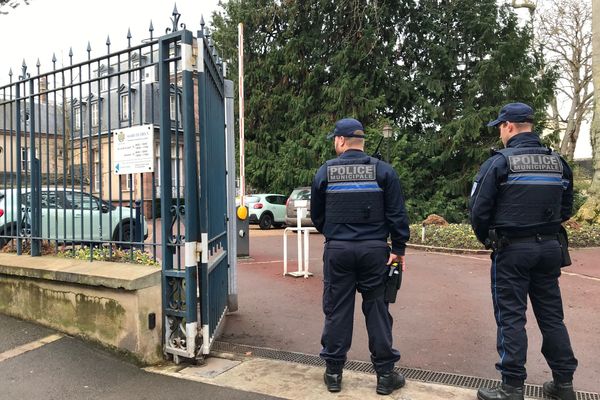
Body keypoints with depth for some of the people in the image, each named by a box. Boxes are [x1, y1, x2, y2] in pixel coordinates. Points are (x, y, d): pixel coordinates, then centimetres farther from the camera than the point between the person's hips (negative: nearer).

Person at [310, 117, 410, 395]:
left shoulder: (325, 171, 1)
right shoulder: (383, 170, -1)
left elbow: (316, 215, 9)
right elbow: (397, 214, -4)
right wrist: (399, 249, 1)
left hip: (337, 250, 0)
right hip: (374, 250, 0)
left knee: (337, 310, 9)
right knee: (377, 310, 8)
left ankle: (333, 372, 18)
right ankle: (385, 374, 17)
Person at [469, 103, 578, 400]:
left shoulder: (499, 162, -11)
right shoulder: (558, 162, 7)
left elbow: (478, 209, -12)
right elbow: (566, 209, 13)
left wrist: (487, 240, 5)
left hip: (512, 249, -5)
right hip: (549, 247, 6)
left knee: (511, 318, 2)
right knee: (552, 315, 14)